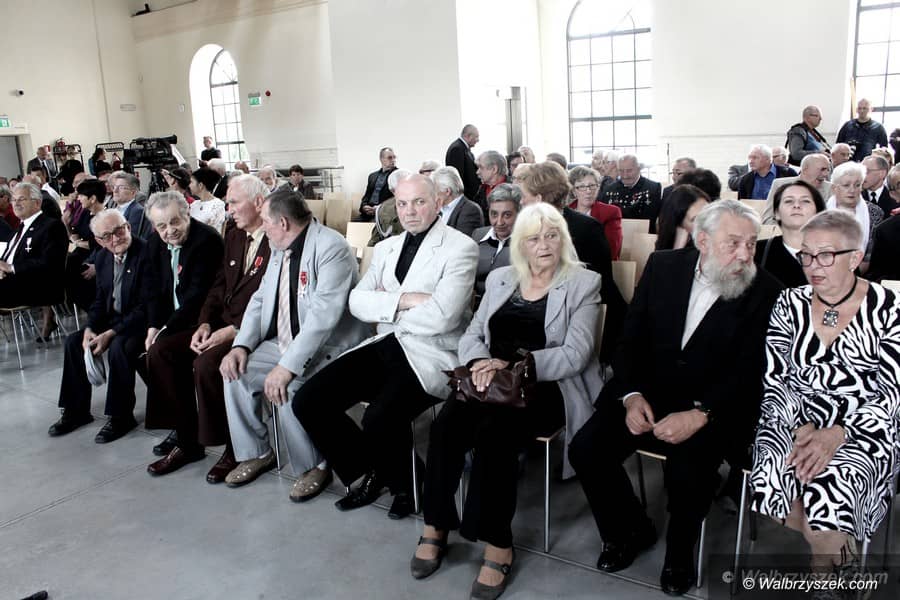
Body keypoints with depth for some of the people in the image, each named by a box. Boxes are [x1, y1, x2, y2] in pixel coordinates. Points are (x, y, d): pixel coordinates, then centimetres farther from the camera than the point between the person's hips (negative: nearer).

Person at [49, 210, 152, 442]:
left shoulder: (146, 253, -21)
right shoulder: (103, 258, 6)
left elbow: (145, 307, -23)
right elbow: (100, 300, 13)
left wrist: (110, 334, -24)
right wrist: (90, 329, -6)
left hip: (140, 323, -9)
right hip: (112, 319, 9)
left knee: (118, 347, -31)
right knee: (74, 342, 2)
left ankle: (121, 416, -13)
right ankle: (76, 411, 16)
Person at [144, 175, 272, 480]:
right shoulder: (233, 236, 14)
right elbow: (219, 285, 15)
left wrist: (233, 331, -23)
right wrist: (205, 323, 0)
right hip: (222, 323, 9)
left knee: (206, 363, -30)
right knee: (161, 350, -2)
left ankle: (234, 448, -7)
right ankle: (187, 439, 7)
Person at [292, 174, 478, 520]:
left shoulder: (460, 248, -6)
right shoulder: (386, 248, 16)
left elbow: (441, 318, -18)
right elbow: (357, 301, 5)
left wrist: (384, 303, -4)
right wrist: (403, 301, -13)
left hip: (430, 355, -6)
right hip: (385, 346, 7)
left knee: (379, 418, -32)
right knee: (307, 402, -8)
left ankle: (403, 484, 3)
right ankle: (370, 471, 13)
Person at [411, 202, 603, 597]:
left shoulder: (583, 283, 0)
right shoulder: (500, 278, 15)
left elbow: (574, 355, -10)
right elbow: (471, 334, 12)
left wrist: (513, 365, -20)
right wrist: (479, 362, -12)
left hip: (546, 388, -4)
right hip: (491, 381, 4)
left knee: (494, 432, -32)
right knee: (445, 424, -25)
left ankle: (497, 544, -18)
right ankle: (436, 526, -9)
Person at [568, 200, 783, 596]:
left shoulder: (765, 292, -7)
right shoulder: (663, 266, 2)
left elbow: (749, 373, -11)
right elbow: (630, 338, 4)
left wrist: (700, 415, -25)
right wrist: (631, 395, -11)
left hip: (715, 408, -3)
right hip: (646, 395, 3)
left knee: (688, 469, -30)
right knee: (585, 449, -14)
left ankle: (679, 550, 5)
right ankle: (631, 531, 14)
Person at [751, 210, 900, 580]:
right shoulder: (791, 304, 4)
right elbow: (775, 379, 1)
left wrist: (836, 436, -20)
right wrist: (802, 428, -16)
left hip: (864, 430, -2)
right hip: (795, 420, 3)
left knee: (826, 490, -30)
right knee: (771, 480, -27)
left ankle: (826, 561, 3)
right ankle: (840, 551, 3)